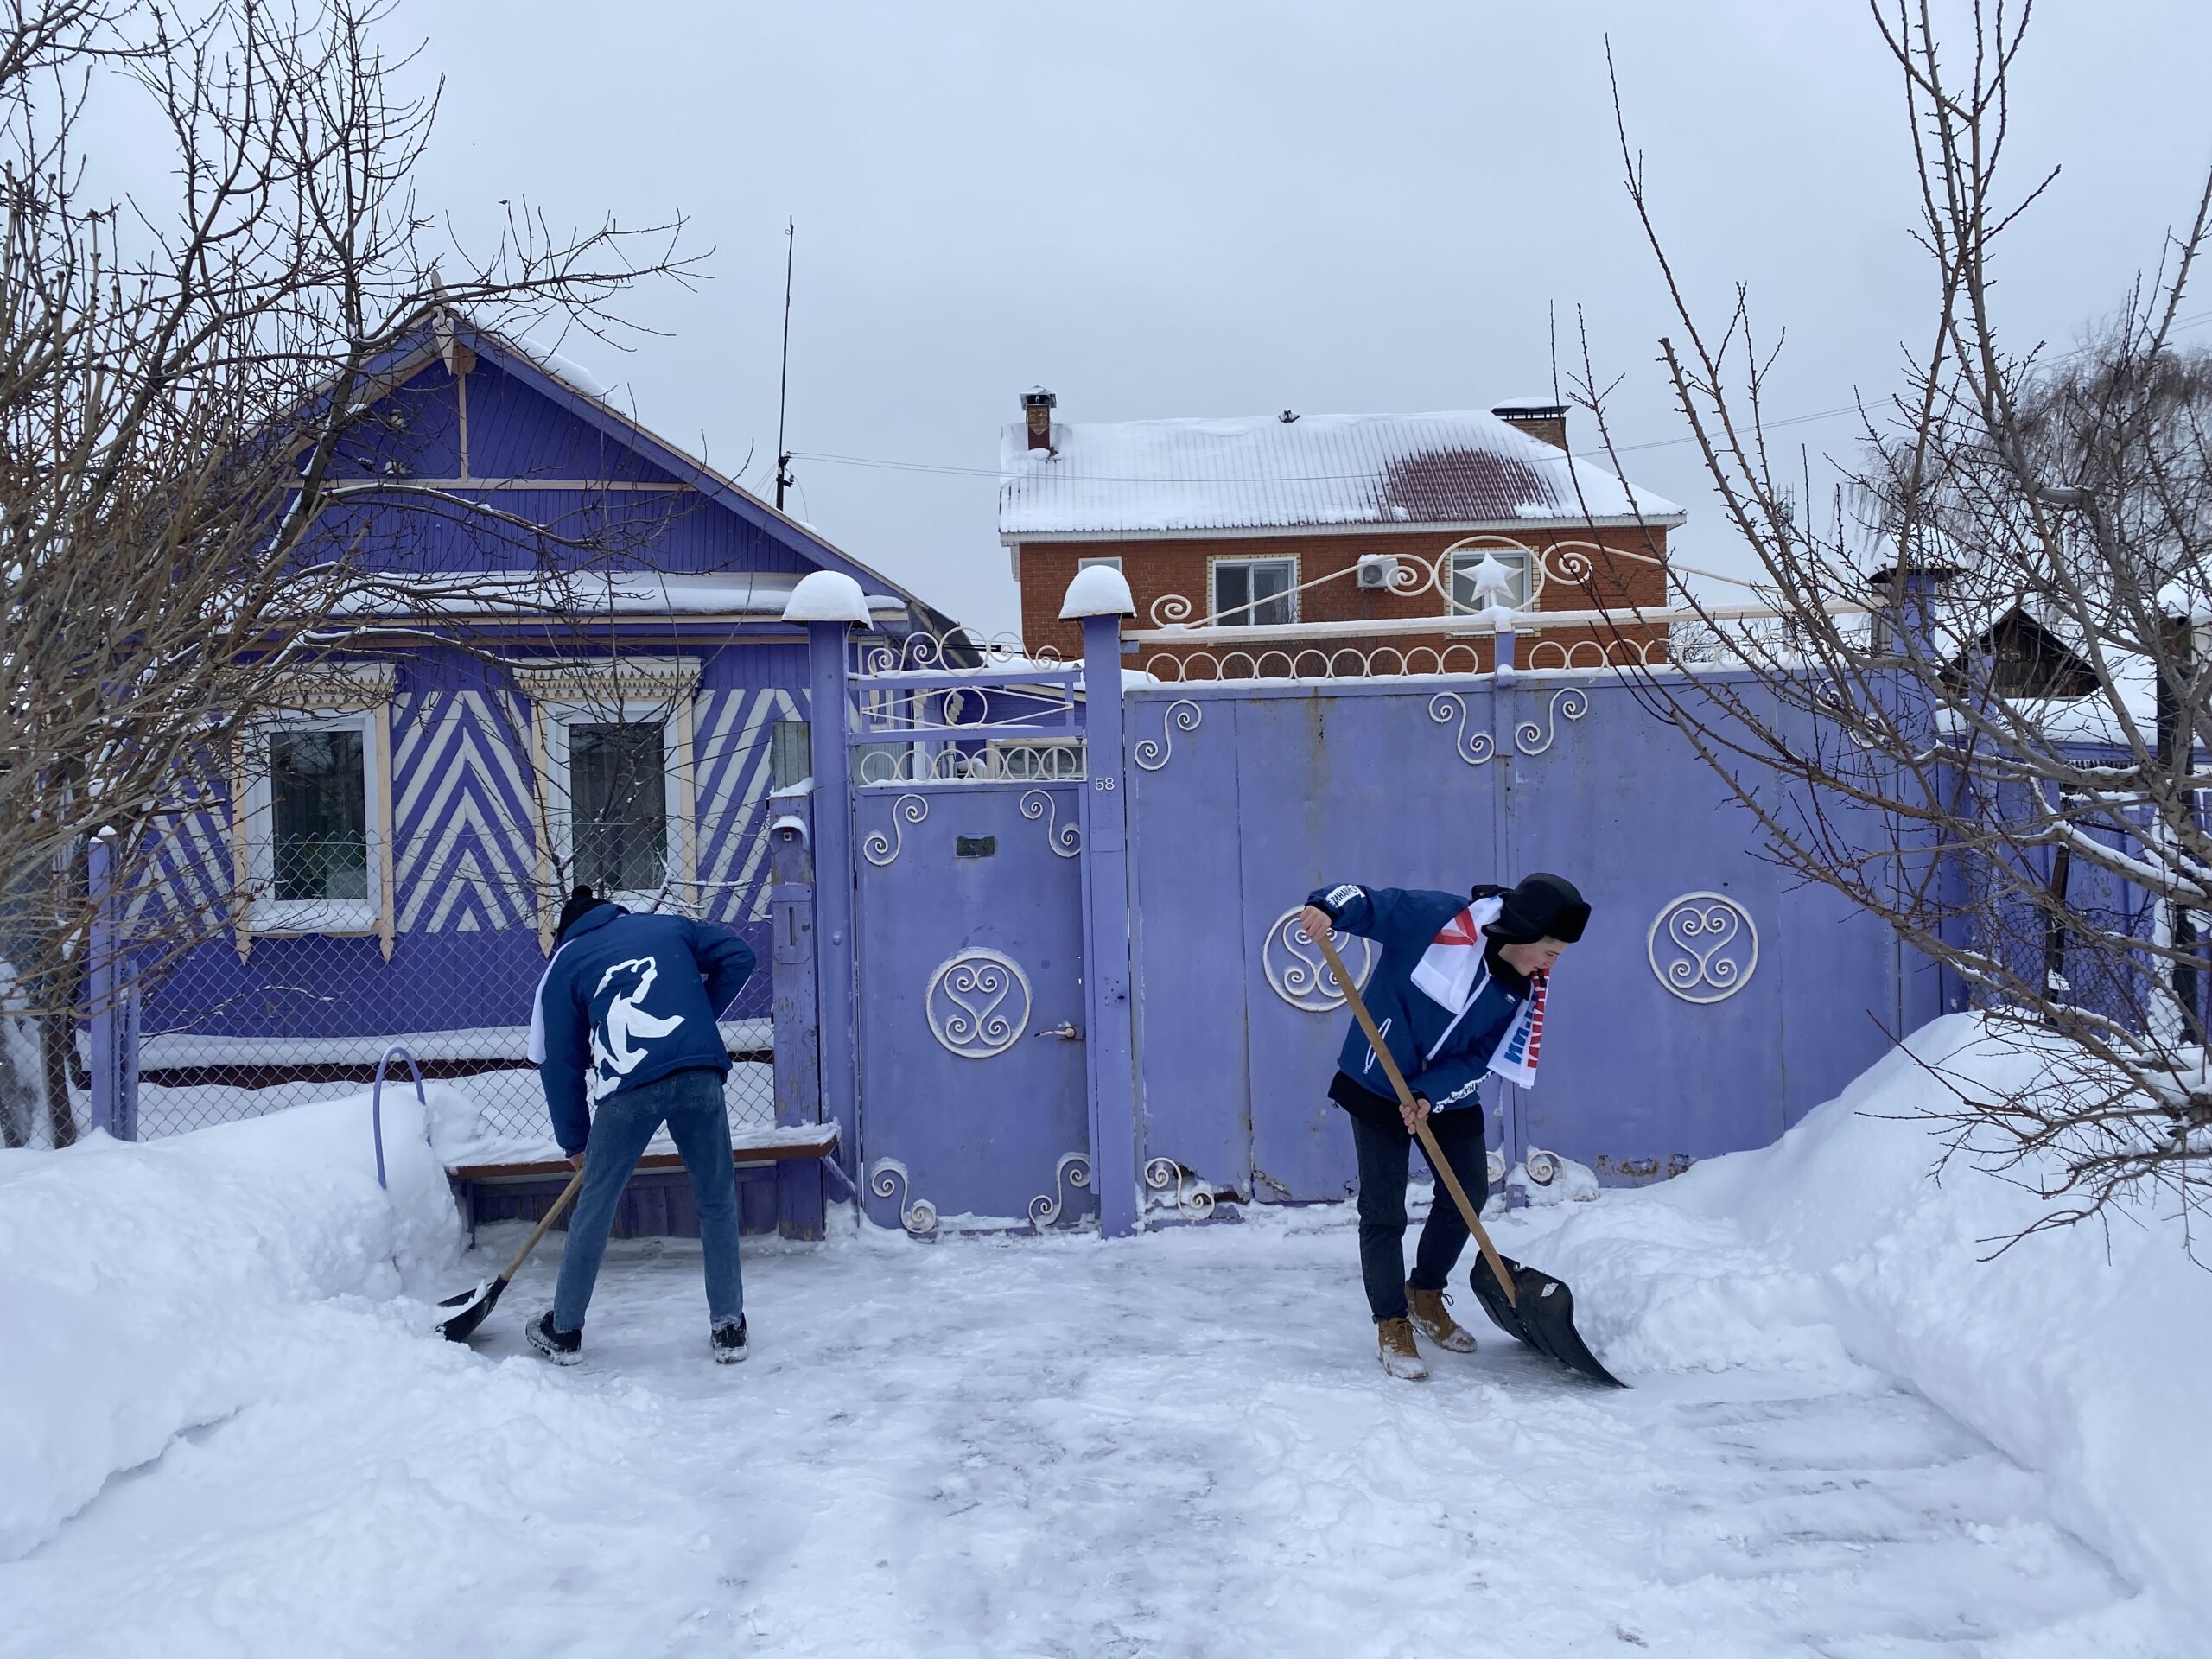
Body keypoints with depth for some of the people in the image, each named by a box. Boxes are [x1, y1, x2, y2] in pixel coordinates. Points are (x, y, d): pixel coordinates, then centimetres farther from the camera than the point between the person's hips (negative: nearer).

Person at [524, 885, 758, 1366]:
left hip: (627, 1086, -1)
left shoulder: (564, 961, 21)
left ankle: (564, 1330, 28)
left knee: (595, 1207, 15)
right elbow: (737, 957, 15)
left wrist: (574, 1140, 27)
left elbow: (559, 1060, 19)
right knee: (717, 1201, 14)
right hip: (699, 1074, 1)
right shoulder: (669, 927, 25)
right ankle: (728, 1328, 19)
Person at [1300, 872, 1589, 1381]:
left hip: (1448, 1095, 6)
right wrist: (1328, 906, -45)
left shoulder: (1525, 988, -7)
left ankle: (1426, 1295, 37)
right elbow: (1370, 902, -22)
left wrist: (1431, 1096, -21)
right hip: (1378, 1082, -6)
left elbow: (1482, 1058, -7)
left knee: (1468, 1191, 14)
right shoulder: (1438, 918, -24)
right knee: (1383, 1212, -3)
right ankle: (1392, 1325, 13)